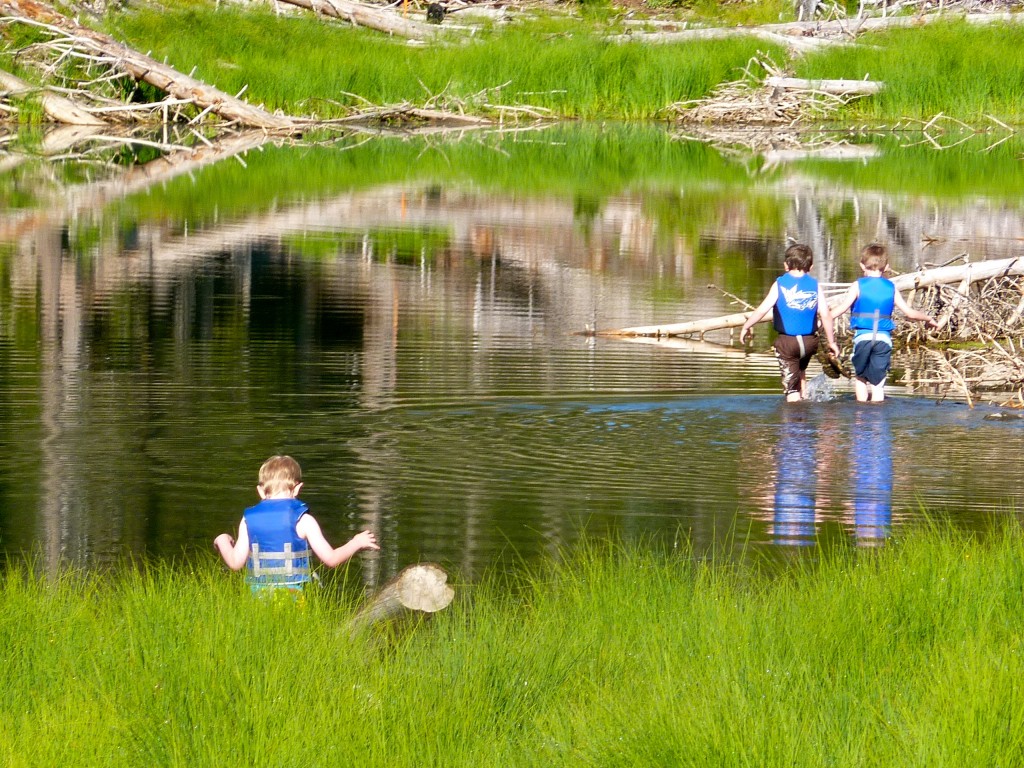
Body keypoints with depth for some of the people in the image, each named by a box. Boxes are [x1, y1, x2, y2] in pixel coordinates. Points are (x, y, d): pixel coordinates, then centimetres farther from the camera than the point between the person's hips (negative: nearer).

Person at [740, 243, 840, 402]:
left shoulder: (780, 284, -5)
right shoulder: (815, 285, 0)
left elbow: (762, 309, -12)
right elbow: (826, 314, -4)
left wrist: (746, 327, 1)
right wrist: (831, 342, 4)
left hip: (787, 341, -3)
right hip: (810, 341, 3)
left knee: (791, 387, 2)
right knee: (800, 369, 33)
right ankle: (804, 397, 24)